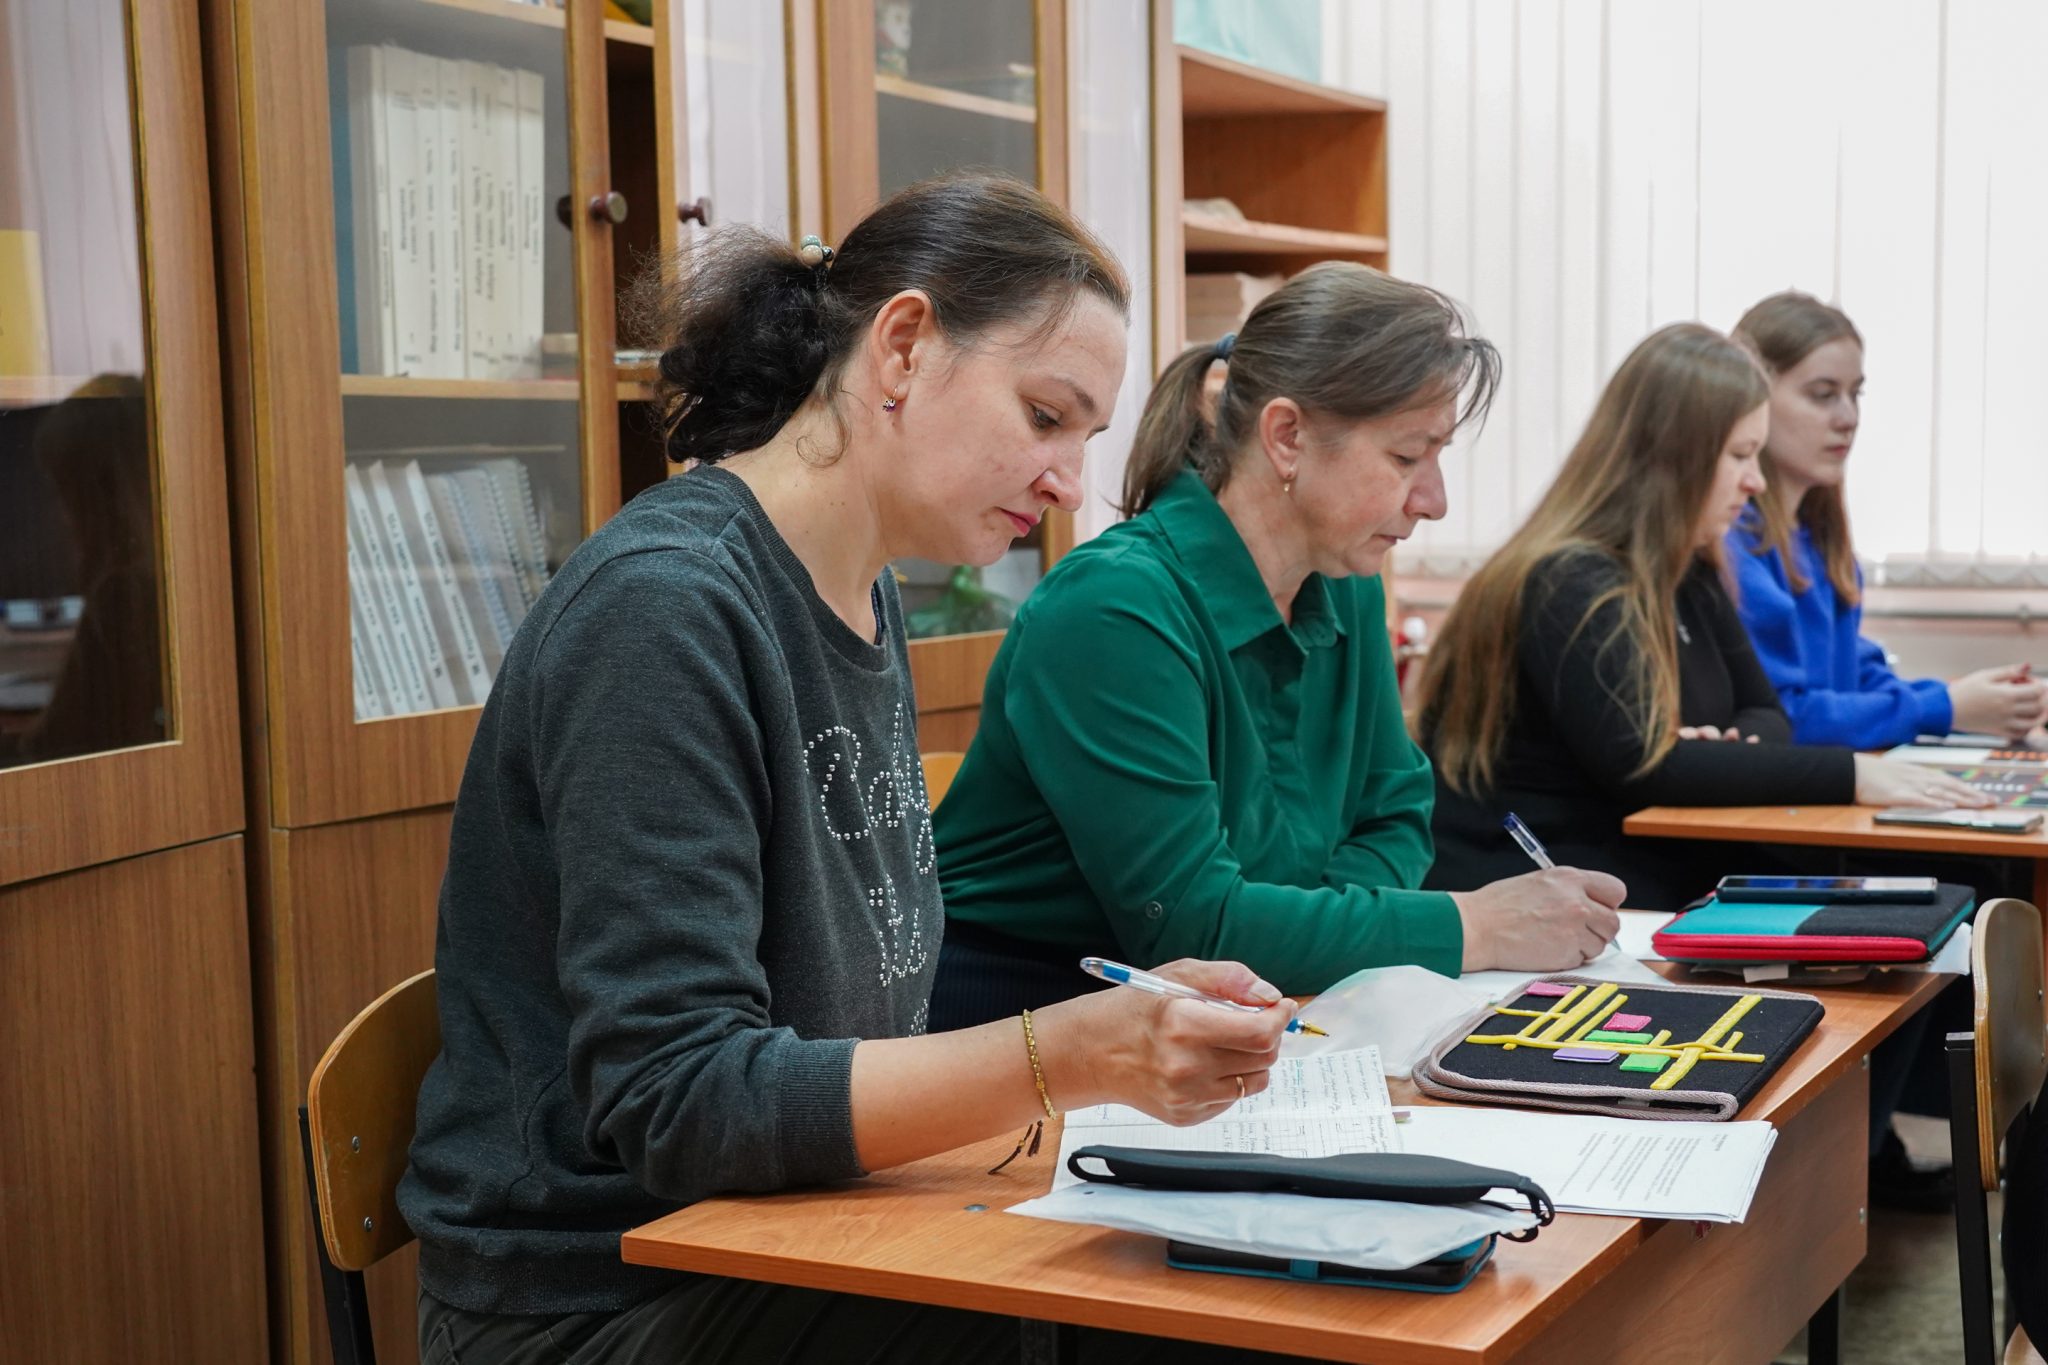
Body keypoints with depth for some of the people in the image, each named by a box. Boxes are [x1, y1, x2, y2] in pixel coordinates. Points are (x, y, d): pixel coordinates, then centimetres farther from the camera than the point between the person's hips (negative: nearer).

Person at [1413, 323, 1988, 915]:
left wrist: (1741, 751, -10)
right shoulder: (1570, 588, -17)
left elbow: (1763, 712, 15)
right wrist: (1850, 775, -24)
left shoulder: (1689, 572, 10)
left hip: (1652, 877, 9)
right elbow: (1643, 767, -24)